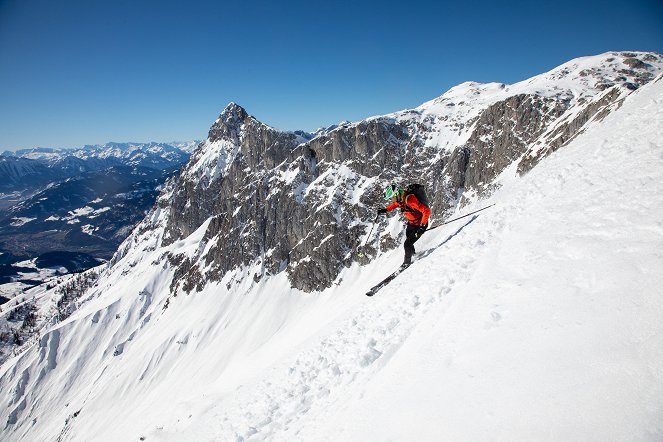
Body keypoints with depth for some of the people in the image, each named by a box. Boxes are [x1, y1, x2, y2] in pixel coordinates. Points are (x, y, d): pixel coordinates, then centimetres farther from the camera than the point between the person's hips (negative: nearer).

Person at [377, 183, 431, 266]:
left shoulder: (410, 200, -35)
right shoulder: (400, 198, -10)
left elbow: (427, 211, -35)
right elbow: (395, 204, 18)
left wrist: (422, 226, -38)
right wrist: (385, 210, 7)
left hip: (419, 225, -8)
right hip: (411, 224, 8)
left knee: (407, 244, -7)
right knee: (408, 242, 24)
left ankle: (407, 263, 15)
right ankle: (414, 256, 50)